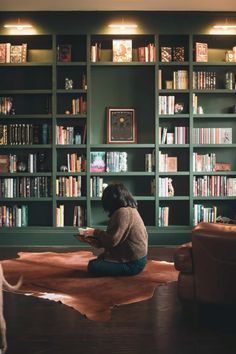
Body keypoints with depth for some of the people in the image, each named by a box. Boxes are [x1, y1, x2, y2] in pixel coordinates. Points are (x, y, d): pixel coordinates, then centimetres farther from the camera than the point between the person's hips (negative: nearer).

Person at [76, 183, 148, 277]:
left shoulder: (123, 212, -22)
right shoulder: (130, 209, 10)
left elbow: (112, 241, -25)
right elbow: (116, 238, 11)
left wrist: (95, 232, -9)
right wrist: (92, 240, 2)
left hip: (132, 264, -10)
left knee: (93, 266, -14)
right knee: (97, 260, 19)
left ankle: (128, 272, -3)